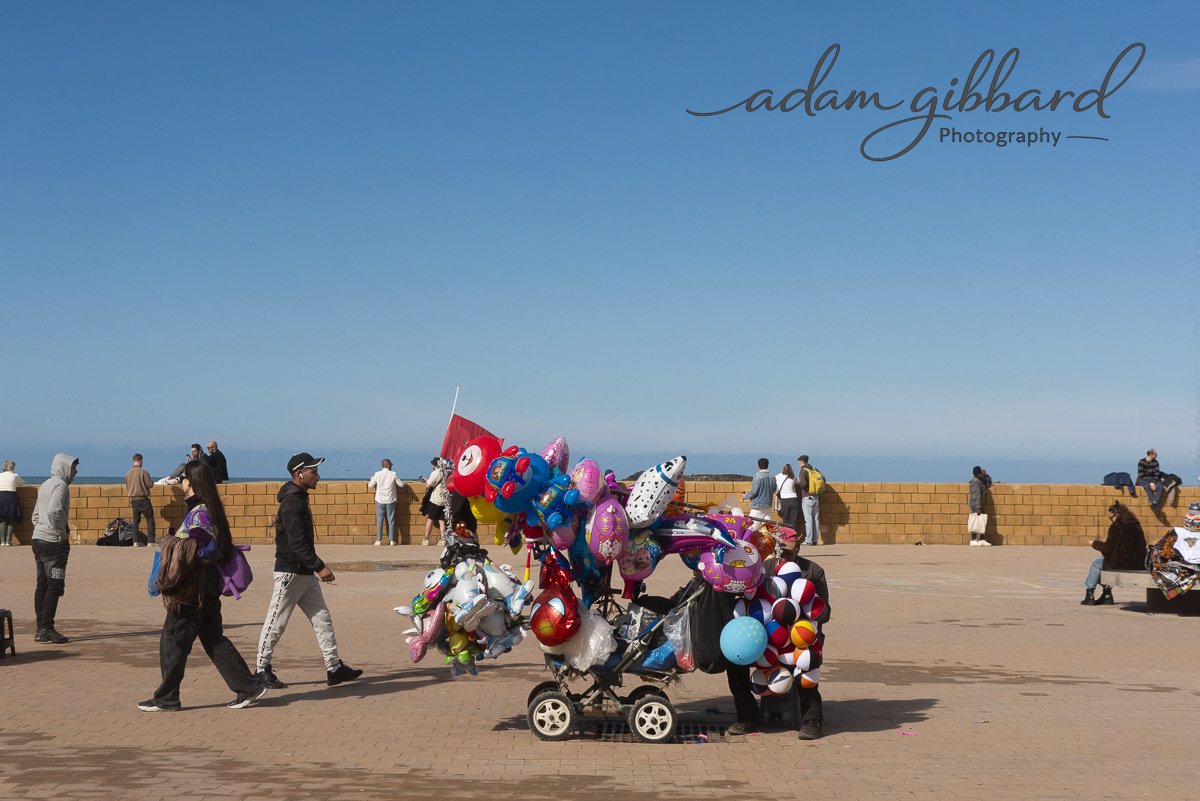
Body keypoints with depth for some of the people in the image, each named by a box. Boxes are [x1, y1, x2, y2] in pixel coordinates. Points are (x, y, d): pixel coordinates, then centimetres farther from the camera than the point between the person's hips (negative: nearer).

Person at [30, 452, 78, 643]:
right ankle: (46, 629, -8)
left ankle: (41, 629, 12)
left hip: (38, 540, 9)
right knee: (55, 586, -6)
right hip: (54, 542, -9)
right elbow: (53, 511, -26)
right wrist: (62, 533, -15)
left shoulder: (45, 485, 18)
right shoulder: (60, 485, -11)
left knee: (42, 586, 10)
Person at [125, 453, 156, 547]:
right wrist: (151, 480, 10)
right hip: (143, 499, -6)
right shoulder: (143, 471, -13)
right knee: (150, 520, 0)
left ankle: (136, 541, 9)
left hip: (133, 499, 6)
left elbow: (127, 488, 15)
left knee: (136, 520, 11)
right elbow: (150, 484, -12)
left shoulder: (128, 473, 6)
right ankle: (151, 541, -6)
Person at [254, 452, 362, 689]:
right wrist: (319, 567, -26)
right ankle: (262, 669, 10)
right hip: (290, 572, -10)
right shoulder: (291, 502, -18)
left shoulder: (300, 499, 14)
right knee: (276, 622, 0)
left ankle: (334, 668, 9)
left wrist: (315, 567, 19)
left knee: (322, 618, 8)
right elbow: (297, 543, -24)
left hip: (305, 573, 10)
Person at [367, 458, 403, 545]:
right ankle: (391, 540, 5)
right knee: (391, 520, 6)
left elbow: (370, 485, -1)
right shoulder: (393, 474, -8)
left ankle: (379, 540, 4)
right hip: (390, 501, 0)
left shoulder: (377, 474, -6)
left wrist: (372, 479, 19)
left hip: (380, 501, 0)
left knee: (379, 520, 6)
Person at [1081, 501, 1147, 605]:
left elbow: (1108, 548, -9)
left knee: (1096, 562, 14)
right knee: (1106, 561, 28)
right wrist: (1106, 542, 23)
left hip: (1122, 564, -8)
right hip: (1138, 564, 8)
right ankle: (1107, 594, 27)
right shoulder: (1136, 525, 12)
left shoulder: (1116, 527, -13)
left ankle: (1089, 595, 19)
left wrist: (1095, 543, 8)